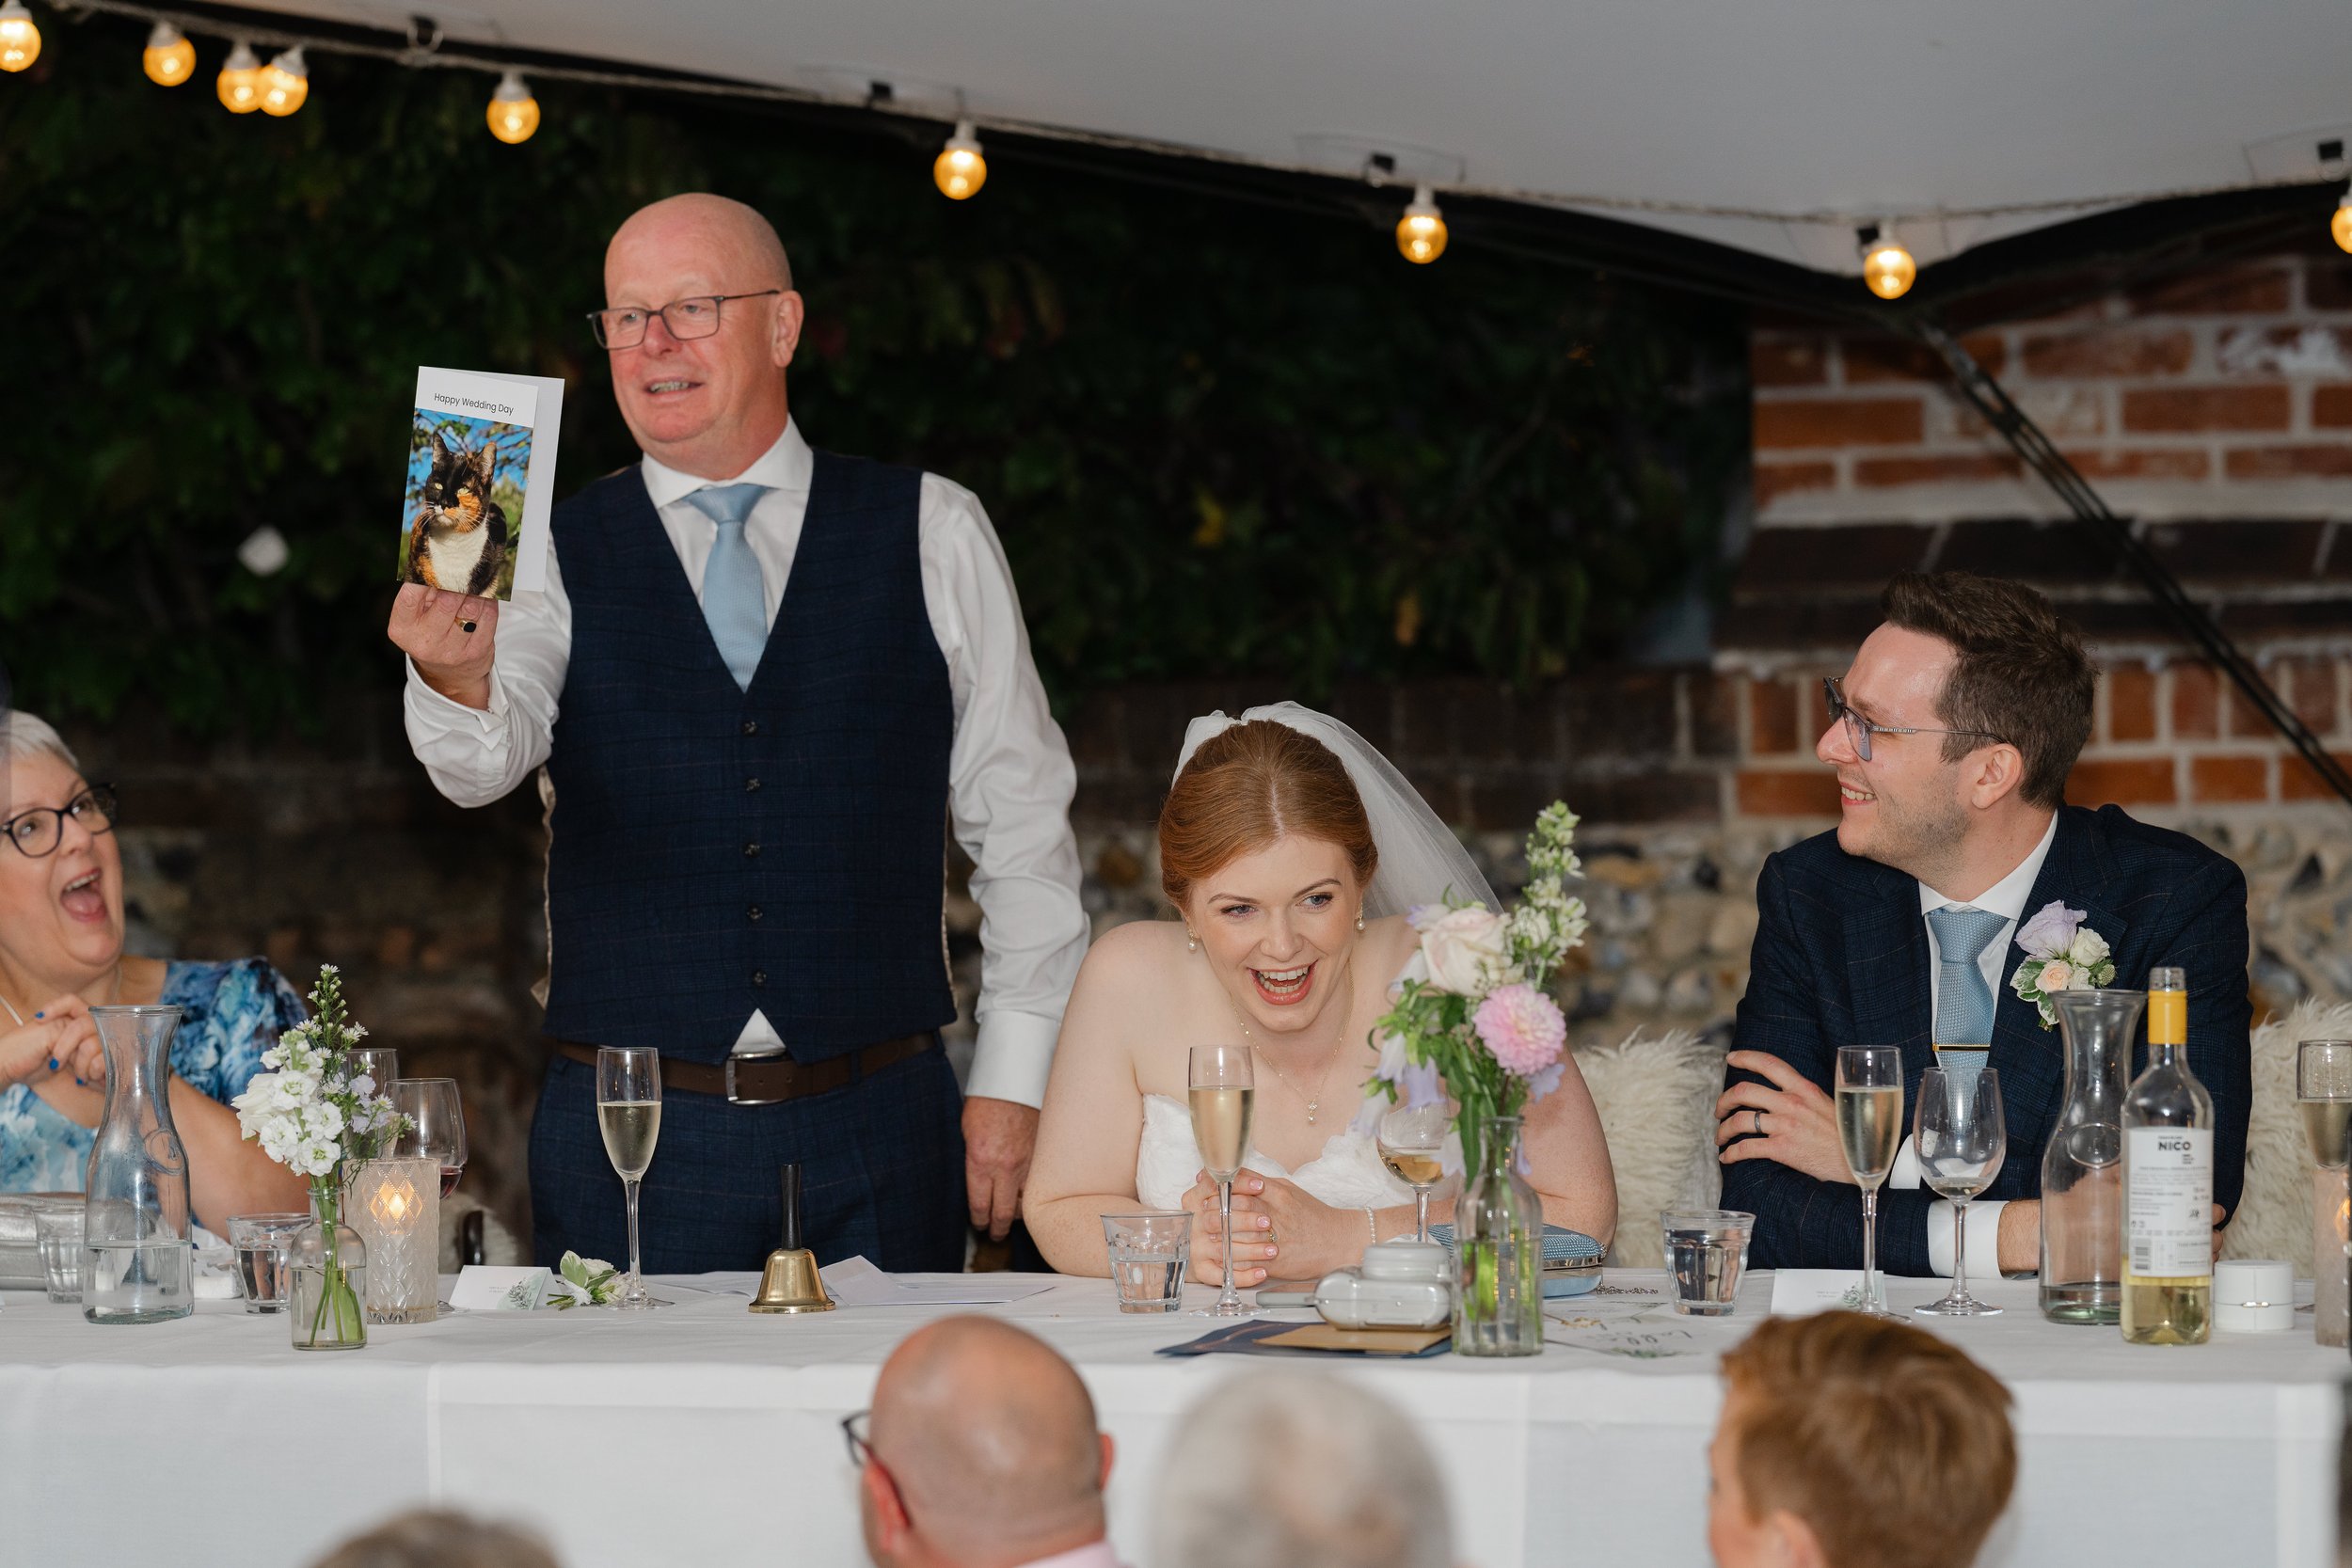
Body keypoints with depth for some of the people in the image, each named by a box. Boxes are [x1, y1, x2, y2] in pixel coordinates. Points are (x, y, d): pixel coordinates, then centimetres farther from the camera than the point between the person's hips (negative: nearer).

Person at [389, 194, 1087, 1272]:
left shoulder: (933, 537, 5)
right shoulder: (558, 558, 5)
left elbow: (1022, 819, 6)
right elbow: (483, 761, -13)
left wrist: (1011, 1080, 1)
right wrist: (455, 680, -36)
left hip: (875, 1139, 0)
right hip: (624, 1138, 0)